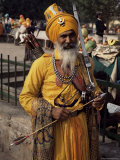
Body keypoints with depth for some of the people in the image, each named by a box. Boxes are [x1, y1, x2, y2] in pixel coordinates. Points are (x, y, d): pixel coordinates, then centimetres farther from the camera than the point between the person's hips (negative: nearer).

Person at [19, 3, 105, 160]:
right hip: (54, 128, -3)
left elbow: (94, 88, 17)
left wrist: (98, 99, -7)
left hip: (81, 127, 4)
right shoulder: (42, 64, -9)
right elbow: (25, 97, -6)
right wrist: (51, 111, -17)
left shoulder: (83, 62, 4)